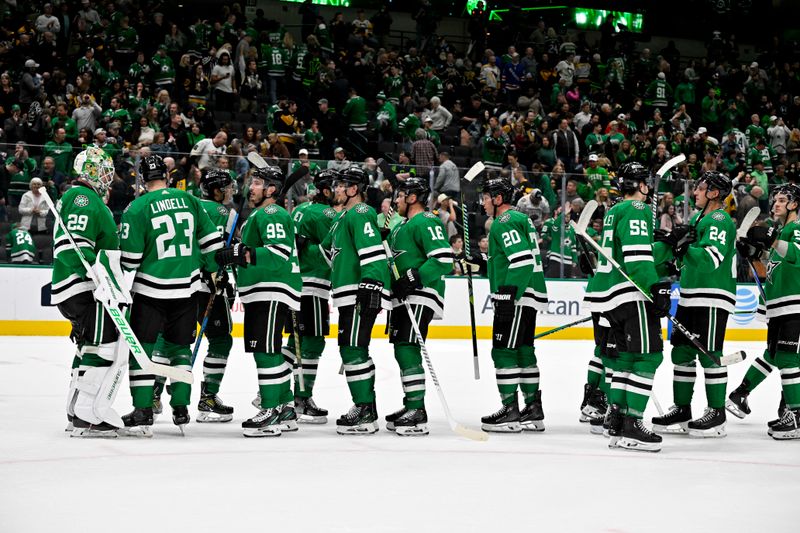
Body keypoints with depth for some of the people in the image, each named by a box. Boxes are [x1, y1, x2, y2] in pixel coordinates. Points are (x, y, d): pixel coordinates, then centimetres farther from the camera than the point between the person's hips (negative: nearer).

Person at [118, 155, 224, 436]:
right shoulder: (190, 201, 4)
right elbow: (211, 241, 8)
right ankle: (181, 410, 15)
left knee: (142, 348, 3)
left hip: (151, 290, -4)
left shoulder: (136, 209, -9)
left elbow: (129, 259, -8)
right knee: (179, 347, 15)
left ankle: (143, 413, -1)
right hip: (186, 289, 4)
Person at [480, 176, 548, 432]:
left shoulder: (505, 223, -12)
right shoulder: (520, 219, 20)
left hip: (518, 297, -10)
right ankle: (533, 411, 17)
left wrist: (508, 295, -24)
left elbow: (522, 260, -23)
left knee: (504, 351, -7)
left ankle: (510, 412, -7)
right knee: (523, 351, 13)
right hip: (528, 297, 10)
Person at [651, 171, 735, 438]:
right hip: (690, 297, 10)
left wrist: (681, 244, -22)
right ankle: (681, 410, 17)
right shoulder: (699, 218, 19)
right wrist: (674, 242, 2)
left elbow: (710, 259, -24)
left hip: (713, 299, -9)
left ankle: (716, 414, 0)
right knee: (682, 352, 9)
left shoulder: (720, 220, -11)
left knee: (709, 354, -7)